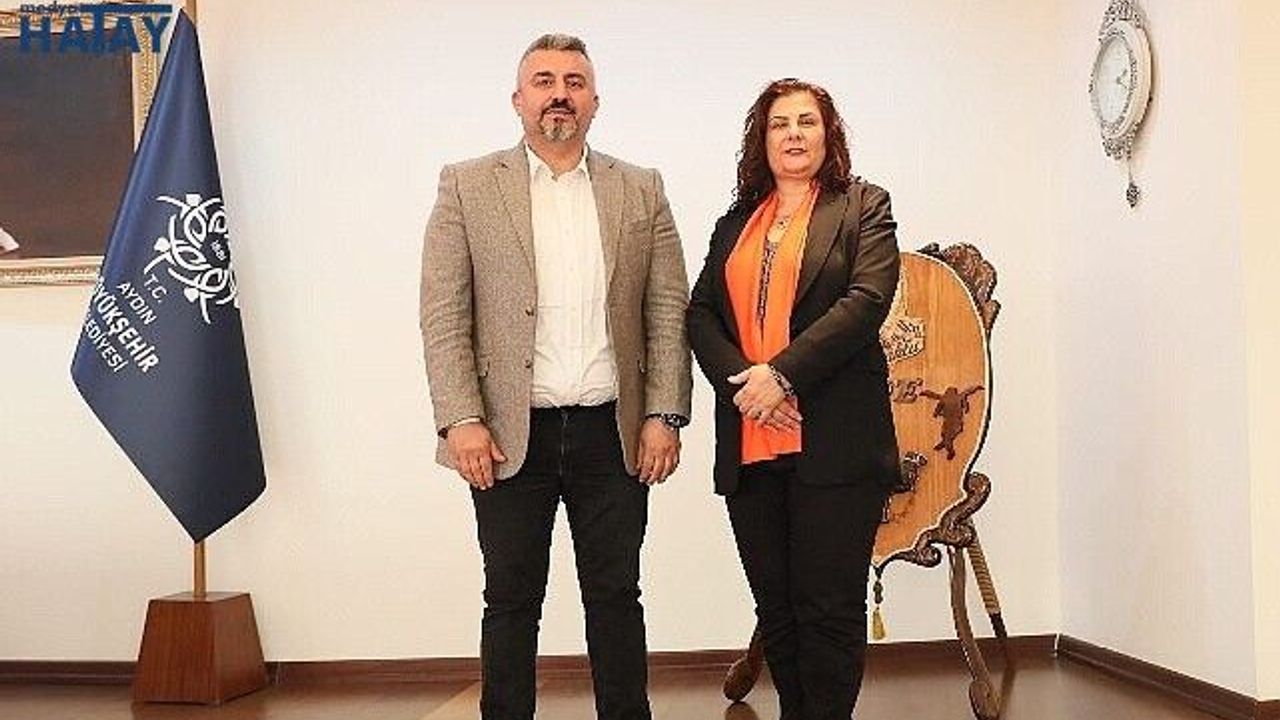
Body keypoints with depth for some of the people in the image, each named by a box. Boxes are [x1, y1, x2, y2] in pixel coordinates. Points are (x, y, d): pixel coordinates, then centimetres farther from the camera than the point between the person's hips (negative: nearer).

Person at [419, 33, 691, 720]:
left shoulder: (641, 191, 8)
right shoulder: (467, 187, 3)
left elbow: (669, 312, 5)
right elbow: (443, 316, -2)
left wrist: (665, 415, -3)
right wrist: (461, 420, -10)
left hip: (613, 433, 2)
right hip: (510, 435, -1)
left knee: (615, 595, 11)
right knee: (511, 602, 8)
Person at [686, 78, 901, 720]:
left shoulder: (863, 207, 6)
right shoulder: (734, 224, 19)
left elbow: (867, 299, -8)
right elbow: (700, 314, 10)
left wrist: (782, 373, -16)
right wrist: (742, 380, -9)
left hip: (833, 442, -4)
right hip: (749, 444, 4)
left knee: (830, 607, -2)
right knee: (774, 608, 11)